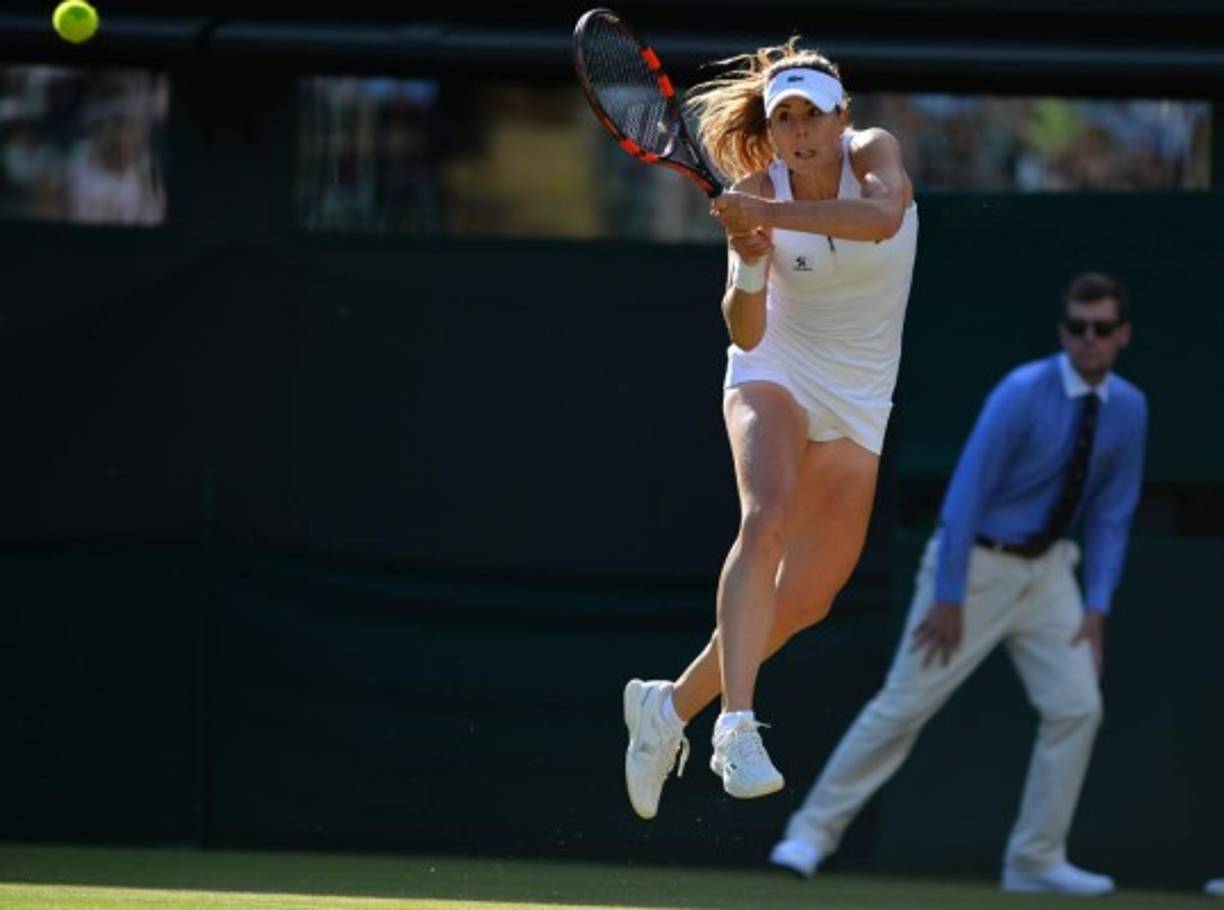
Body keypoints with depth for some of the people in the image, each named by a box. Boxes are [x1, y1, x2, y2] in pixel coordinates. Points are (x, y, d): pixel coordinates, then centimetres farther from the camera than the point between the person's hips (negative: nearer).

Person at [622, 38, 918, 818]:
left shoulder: (873, 154, -12)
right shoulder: (756, 192, -11)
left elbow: (882, 216, -37)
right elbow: (745, 333, -13)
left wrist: (770, 215, -43)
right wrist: (751, 268, -33)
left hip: (859, 403, 3)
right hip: (778, 374, -2)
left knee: (804, 602, 3)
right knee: (765, 519, -32)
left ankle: (671, 705, 22)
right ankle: (738, 725, -41)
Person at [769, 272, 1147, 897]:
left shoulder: (1128, 409, -2)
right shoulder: (1023, 394, -19)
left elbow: (1111, 516, 5)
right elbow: (967, 492, -19)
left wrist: (1097, 607, -3)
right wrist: (948, 599, -21)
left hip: (1047, 568, 5)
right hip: (978, 560, -5)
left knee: (1077, 706, -5)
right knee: (905, 704, -6)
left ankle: (1036, 861, 3)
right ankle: (813, 832, 2)